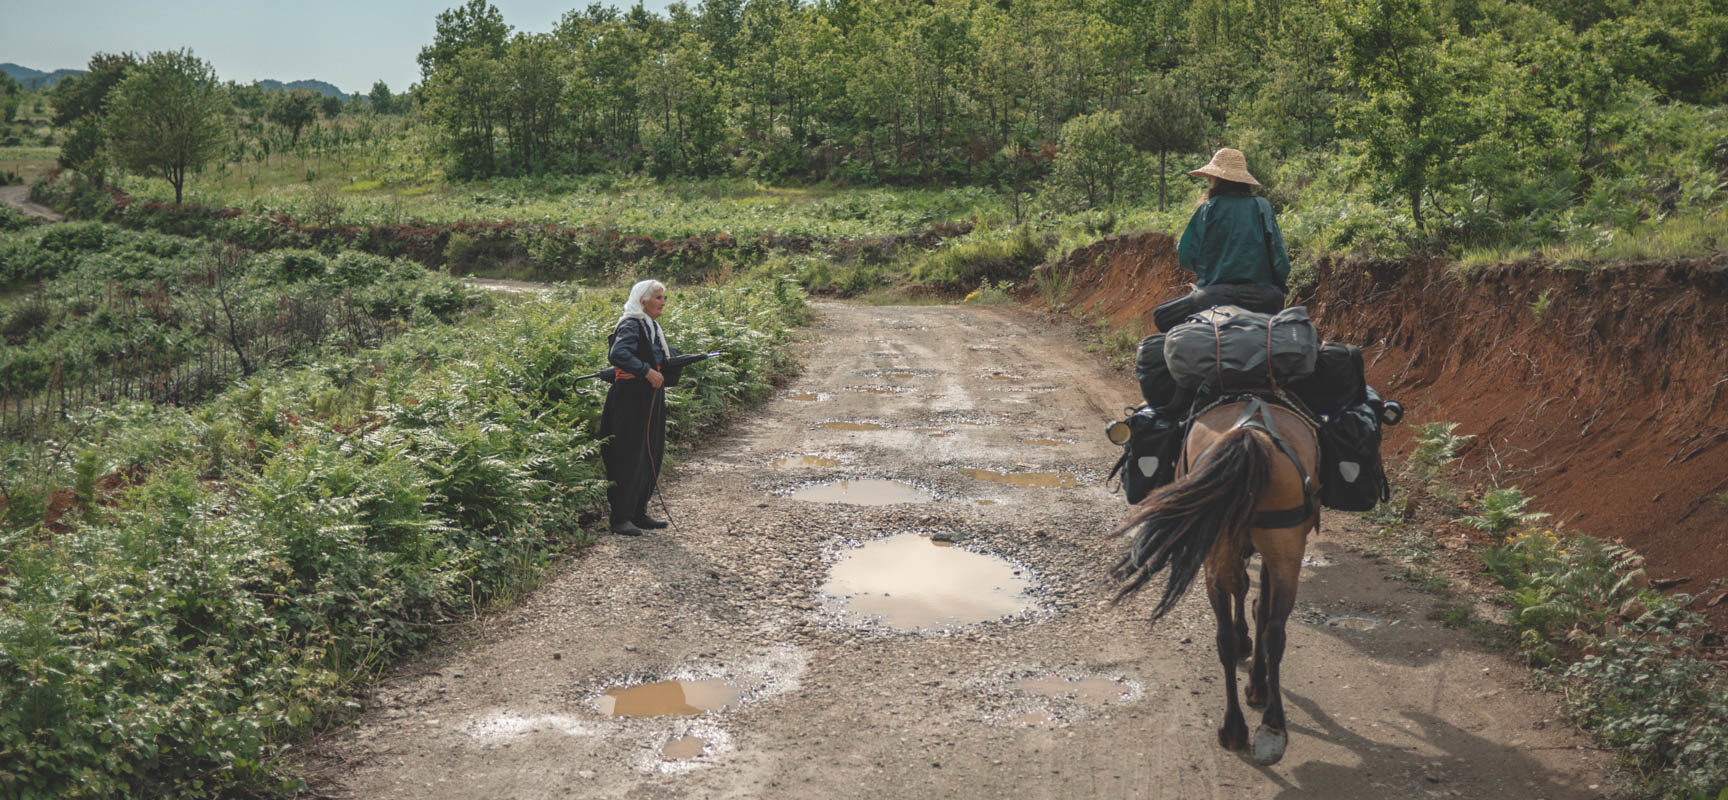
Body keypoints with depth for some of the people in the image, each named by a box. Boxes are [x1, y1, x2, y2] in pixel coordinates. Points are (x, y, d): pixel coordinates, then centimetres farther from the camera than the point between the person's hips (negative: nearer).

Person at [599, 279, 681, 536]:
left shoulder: (653, 327, 16)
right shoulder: (631, 325, -13)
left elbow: (664, 354, 30)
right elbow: (618, 354, -29)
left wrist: (676, 356, 10)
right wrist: (647, 371, -30)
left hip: (651, 400, 10)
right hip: (630, 401, -10)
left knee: (652, 456, 12)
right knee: (629, 458, -8)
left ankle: (639, 513, 22)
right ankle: (620, 518, -3)